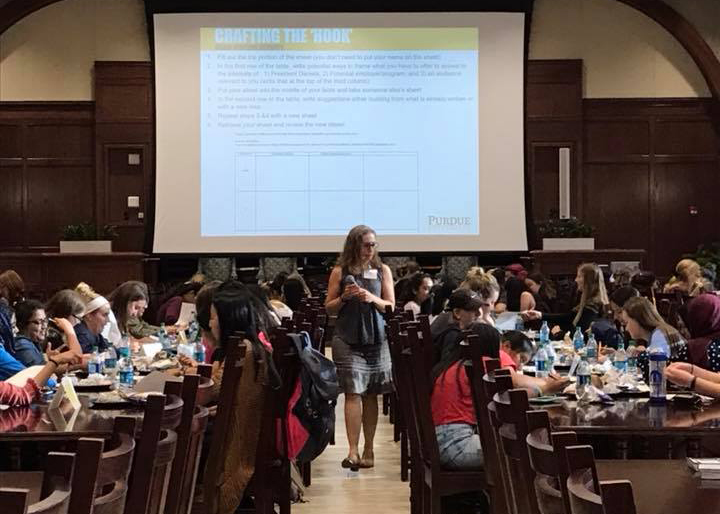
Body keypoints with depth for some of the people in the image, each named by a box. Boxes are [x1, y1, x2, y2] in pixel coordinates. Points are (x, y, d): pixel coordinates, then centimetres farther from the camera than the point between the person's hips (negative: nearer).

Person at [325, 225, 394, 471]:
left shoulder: (382, 270, 8)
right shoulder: (340, 272, 3)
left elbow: (391, 306, 7)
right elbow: (329, 308, 7)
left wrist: (373, 299, -11)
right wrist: (344, 297, -12)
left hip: (376, 338, 2)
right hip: (348, 339, -2)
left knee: (370, 395, 5)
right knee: (353, 393, -9)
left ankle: (368, 450, 11)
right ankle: (353, 451, -12)